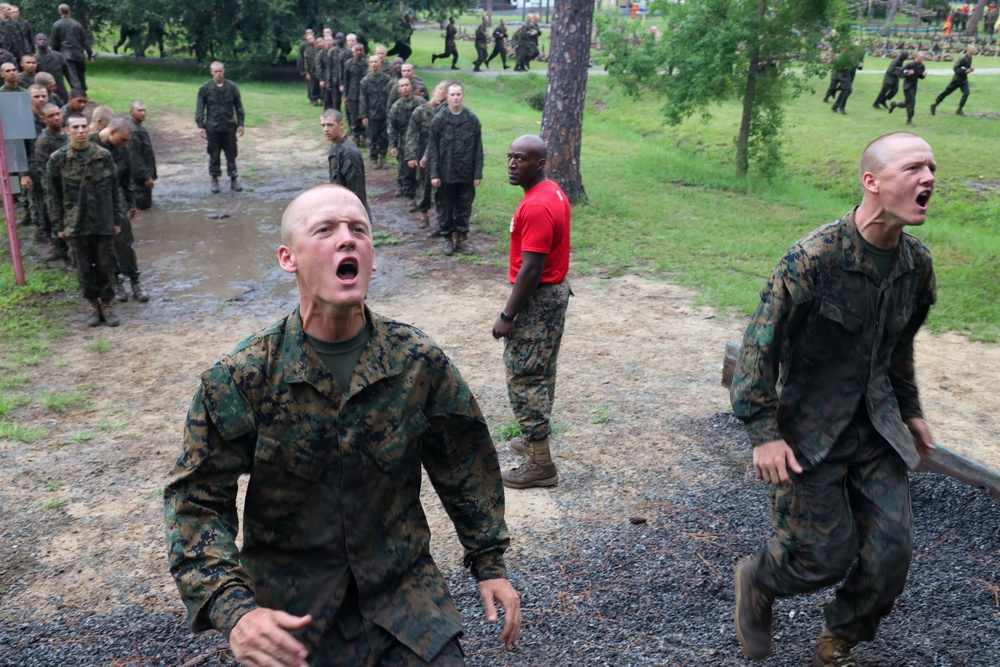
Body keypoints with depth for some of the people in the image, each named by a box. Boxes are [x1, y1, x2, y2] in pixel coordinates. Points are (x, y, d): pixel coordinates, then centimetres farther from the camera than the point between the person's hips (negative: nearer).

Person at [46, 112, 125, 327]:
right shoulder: (57, 160, -3)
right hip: (76, 225, 0)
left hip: (104, 223, 0)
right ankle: (92, 304, 23)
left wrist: (117, 219, 3)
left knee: (106, 267, 5)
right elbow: (52, 196, 1)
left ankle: (107, 304, 20)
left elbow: (114, 189, 5)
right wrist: (59, 226, -1)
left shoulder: (104, 156, -1)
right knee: (85, 269, 8)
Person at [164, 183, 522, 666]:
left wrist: (489, 563, 6)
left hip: (406, 591, 1)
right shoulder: (238, 380, -16)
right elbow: (197, 501, -12)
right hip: (291, 611, -1)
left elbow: (464, 466, 2)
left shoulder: (419, 363, -11)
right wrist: (233, 610, -25)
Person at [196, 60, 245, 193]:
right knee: (214, 155, 7)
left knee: (231, 154, 6)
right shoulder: (205, 88, -3)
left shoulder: (232, 87, 0)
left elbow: (238, 107, 6)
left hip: (229, 127, 1)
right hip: (212, 128, -1)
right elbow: (200, 108, 0)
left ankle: (234, 179, 16)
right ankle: (214, 179, 20)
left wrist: (240, 124, 2)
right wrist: (200, 126, -6)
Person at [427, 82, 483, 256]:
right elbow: (432, 148, -2)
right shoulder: (438, 119, -3)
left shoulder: (472, 119, 0)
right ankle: (448, 239, 21)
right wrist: (434, 174, -8)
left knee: (464, 208, 8)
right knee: (445, 208, 8)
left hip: (466, 175, 1)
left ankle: (461, 238, 21)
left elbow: (478, 149, 2)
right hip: (445, 174, -1)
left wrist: (478, 173, -2)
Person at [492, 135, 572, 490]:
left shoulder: (536, 207, -24)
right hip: (556, 289, 10)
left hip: (538, 297, -10)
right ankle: (536, 438, 34)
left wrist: (507, 316, -21)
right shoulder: (554, 192, 8)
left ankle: (540, 464, 2)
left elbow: (531, 269, -26)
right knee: (541, 371, 20)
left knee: (523, 376, -4)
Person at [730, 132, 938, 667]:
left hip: (876, 429, 6)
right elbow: (760, 346, -17)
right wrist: (763, 432, -19)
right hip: (810, 431, -6)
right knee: (825, 555, -3)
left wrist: (909, 410, 22)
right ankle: (756, 583, 31)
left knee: (892, 547, 3)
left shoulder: (916, 265, 1)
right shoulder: (814, 258, -21)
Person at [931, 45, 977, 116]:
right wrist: (965, 71, -26)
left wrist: (970, 69, 0)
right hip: (957, 78, -7)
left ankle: (959, 110, 2)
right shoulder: (963, 58, -20)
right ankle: (934, 105, 17)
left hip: (964, 79, 7)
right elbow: (955, 68, -22)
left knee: (966, 93, -8)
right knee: (946, 92, 3)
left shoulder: (970, 58, 5)